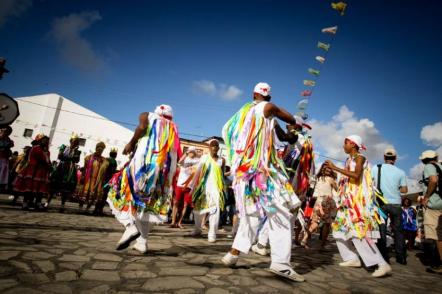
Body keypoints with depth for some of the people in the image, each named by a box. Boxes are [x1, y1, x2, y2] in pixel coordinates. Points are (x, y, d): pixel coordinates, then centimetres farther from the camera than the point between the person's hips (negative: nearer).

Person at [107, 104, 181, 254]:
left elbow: (142, 126, -8)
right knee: (151, 203, 12)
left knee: (125, 191, 6)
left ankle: (131, 226, -17)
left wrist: (131, 143, 2)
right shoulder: (173, 128, 26)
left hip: (145, 160, -4)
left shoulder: (148, 116, 16)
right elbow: (177, 154, 14)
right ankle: (142, 241, 9)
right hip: (165, 166, 4)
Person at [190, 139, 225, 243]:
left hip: (216, 187, -1)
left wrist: (222, 189, 4)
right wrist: (194, 187, 1)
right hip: (203, 186, 1)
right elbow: (198, 173, 5)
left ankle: (212, 234, -5)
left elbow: (222, 175, 10)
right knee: (198, 209, 11)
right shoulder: (204, 158, 5)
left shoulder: (221, 160, 5)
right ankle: (197, 229, 32)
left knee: (215, 210, -11)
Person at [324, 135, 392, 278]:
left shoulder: (360, 158, -7)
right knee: (341, 229, 10)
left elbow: (356, 175, -25)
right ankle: (353, 259, 17)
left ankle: (382, 264, -10)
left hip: (359, 200, -9)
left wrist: (334, 168, -25)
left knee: (359, 232, -16)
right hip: (349, 201, 9)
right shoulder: (349, 160, 16)